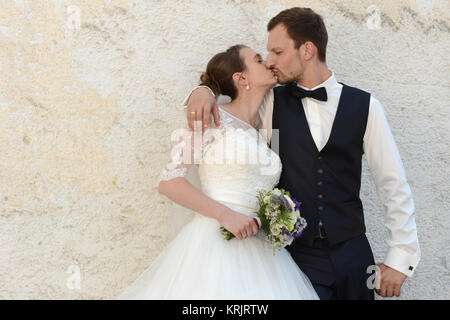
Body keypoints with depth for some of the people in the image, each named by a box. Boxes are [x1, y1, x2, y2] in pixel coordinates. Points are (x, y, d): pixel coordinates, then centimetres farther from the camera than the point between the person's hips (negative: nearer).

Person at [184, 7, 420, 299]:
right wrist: (202, 92, -12)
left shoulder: (364, 105, -1)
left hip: (352, 255, 0)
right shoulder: (272, 103, 0)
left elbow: (394, 185, 2)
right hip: (294, 255, 0)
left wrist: (401, 258, 0)